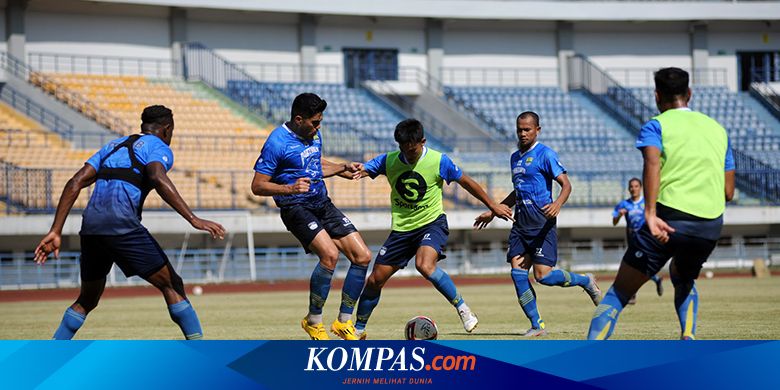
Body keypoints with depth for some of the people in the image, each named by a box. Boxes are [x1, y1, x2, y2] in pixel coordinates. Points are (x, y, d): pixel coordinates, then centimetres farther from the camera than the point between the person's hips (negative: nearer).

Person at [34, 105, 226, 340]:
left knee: (87, 301, 22)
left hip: (90, 226, 6)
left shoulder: (113, 146, 30)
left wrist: (55, 231, 14)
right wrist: (193, 219, -21)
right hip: (121, 224, -6)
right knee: (171, 285, 3)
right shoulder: (159, 148, 10)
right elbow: (158, 179, -15)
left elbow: (75, 183, 18)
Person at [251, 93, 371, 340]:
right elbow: (258, 186, -15)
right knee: (330, 254, -29)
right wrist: (290, 188, -30)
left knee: (363, 256, -2)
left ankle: (344, 322, 10)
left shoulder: (314, 135, 10)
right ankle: (313, 321, -10)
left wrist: (343, 169, 14)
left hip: (323, 204, 8)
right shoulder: (277, 142, -15)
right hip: (296, 208, -8)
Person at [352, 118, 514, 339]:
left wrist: (493, 206, 7)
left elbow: (466, 183, 0)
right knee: (376, 279, 3)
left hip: (432, 223, -4)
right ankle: (358, 330, 21)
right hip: (402, 228, 4)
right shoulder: (388, 161, -5)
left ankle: (462, 308, -18)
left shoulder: (438, 161, -12)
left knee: (424, 265, -33)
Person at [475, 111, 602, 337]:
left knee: (543, 275, -14)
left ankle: (586, 281, 14)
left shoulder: (545, 154, -6)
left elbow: (566, 185, -12)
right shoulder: (515, 157, 18)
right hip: (521, 222, 7)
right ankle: (536, 325, 0)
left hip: (542, 222, -7)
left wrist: (557, 204, -31)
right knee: (517, 273, -6)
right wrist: (493, 211, 31)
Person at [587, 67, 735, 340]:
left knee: (620, 291, 0)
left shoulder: (655, 126, 5)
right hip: (711, 225, 4)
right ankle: (688, 337, 10)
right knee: (683, 279, 33)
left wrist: (650, 214, -27)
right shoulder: (718, 129, 20)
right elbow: (728, 192, 18)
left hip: (669, 218, -4)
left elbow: (652, 162, -18)